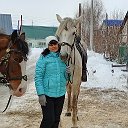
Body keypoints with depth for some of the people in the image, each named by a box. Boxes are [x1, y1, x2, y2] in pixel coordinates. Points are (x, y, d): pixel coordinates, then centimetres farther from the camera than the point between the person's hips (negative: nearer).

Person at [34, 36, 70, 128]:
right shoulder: (43, 58, -7)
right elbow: (38, 77, -11)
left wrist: (68, 72, -6)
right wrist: (41, 94, -18)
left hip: (60, 94, 5)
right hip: (47, 94, -5)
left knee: (56, 119, 13)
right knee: (49, 119, -8)